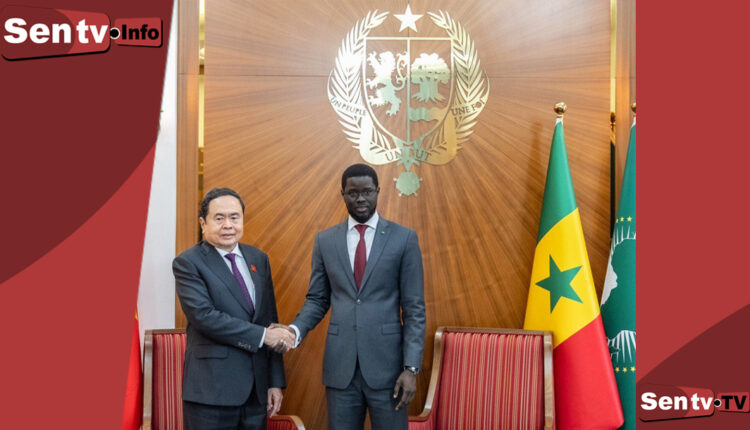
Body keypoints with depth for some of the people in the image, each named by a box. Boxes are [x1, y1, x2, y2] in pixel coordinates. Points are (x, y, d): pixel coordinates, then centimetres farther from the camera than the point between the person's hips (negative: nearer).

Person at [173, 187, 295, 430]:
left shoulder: (258, 259, 12)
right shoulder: (187, 263, -5)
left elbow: (270, 321, 12)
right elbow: (204, 317, -17)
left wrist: (275, 381, 9)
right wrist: (262, 336, -16)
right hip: (212, 391, -5)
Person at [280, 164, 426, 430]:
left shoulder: (404, 238, -1)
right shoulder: (325, 240, 8)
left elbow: (414, 308, -2)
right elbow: (317, 299, 12)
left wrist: (411, 368, -8)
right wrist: (295, 330, -8)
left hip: (386, 365, -2)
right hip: (340, 366, 2)